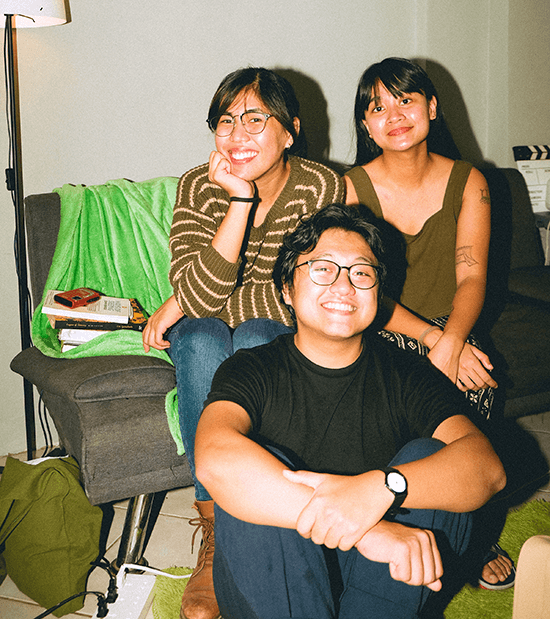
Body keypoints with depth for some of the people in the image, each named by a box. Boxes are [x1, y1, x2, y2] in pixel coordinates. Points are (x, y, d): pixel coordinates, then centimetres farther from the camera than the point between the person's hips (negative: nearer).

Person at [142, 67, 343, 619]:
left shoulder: (323, 190, -16)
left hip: (283, 336, -1)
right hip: (207, 328, 2)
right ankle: (215, 530, -23)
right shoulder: (199, 187, -12)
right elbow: (201, 290, -23)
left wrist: (181, 307, -17)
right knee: (202, 341, -32)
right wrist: (241, 199, -34)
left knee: (251, 339, -34)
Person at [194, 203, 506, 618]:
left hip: (382, 582, 2)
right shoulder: (252, 371, -7)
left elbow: (488, 467, -18)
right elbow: (215, 460, -30)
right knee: (261, 468, -27)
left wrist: (380, 487, -39)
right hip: (268, 584, -1)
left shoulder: (408, 375, -1)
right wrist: (364, 530, -39)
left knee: (427, 457, -21)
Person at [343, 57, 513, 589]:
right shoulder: (351, 188, -4)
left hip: (450, 331, 2)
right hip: (377, 334, -2)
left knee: (476, 384, -29)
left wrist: (452, 341, -27)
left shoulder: (468, 182, 3)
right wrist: (430, 338, -25)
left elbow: (471, 277, -6)